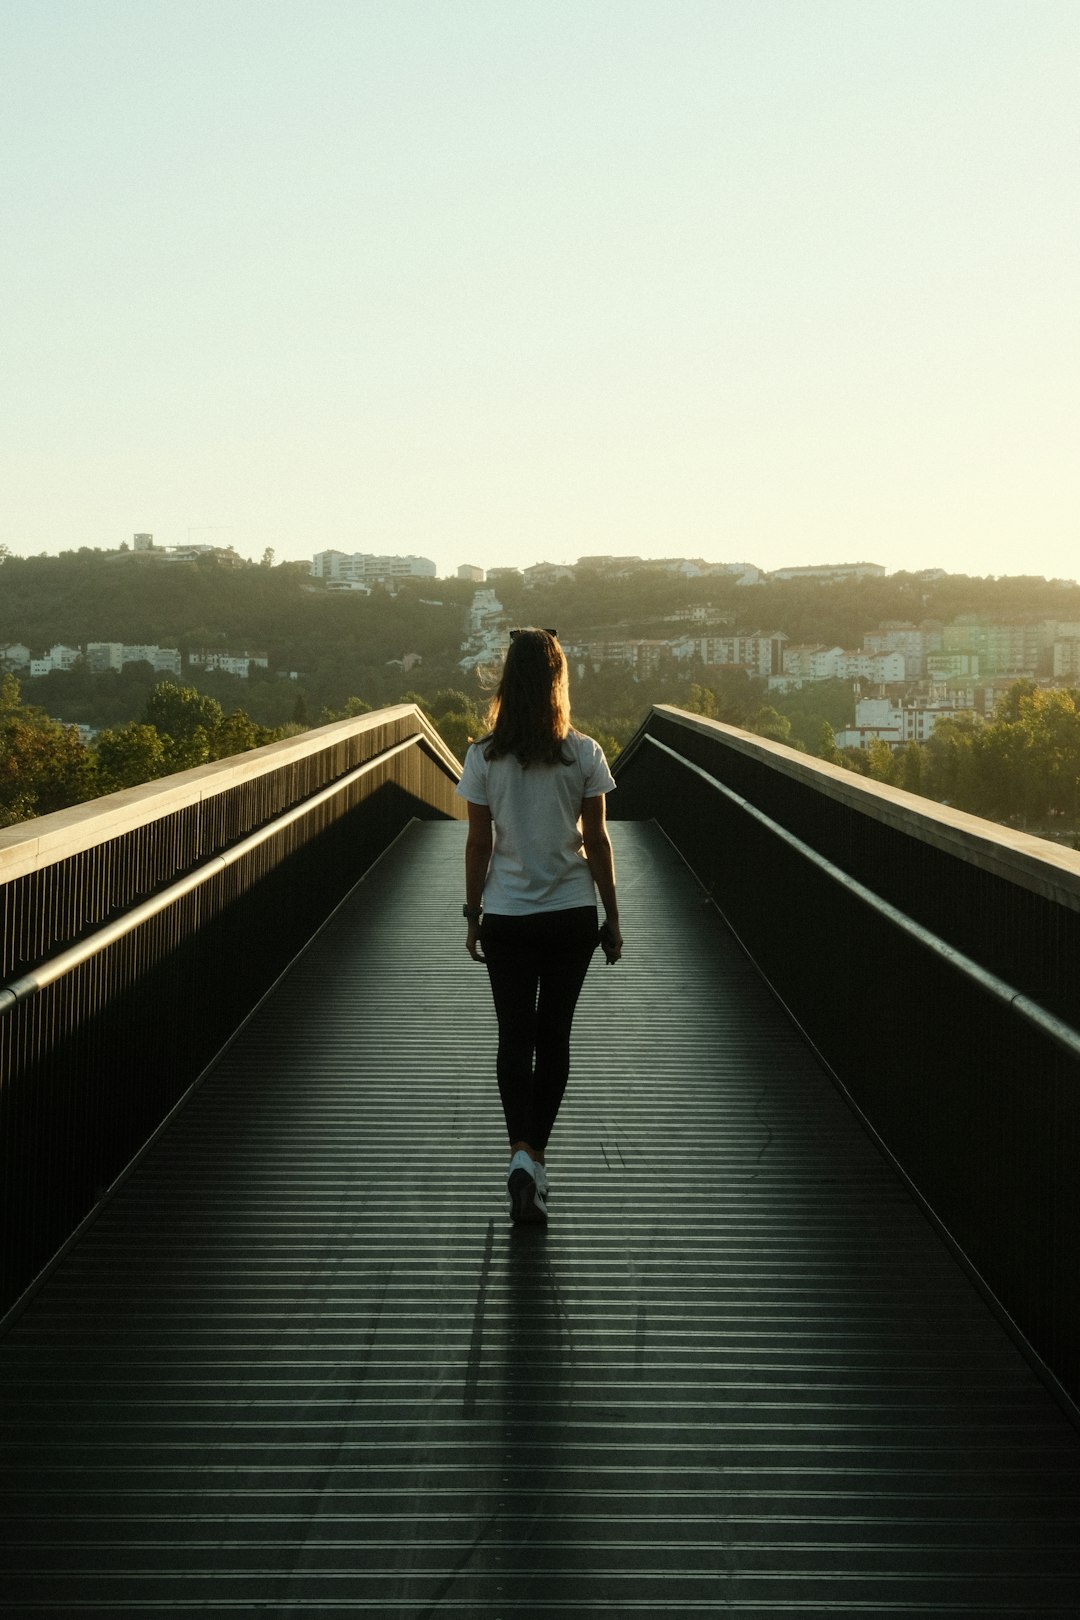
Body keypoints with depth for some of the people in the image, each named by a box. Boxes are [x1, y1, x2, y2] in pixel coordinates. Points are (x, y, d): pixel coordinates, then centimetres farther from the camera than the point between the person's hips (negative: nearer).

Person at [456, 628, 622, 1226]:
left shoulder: (484, 756, -7)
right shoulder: (583, 754, -7)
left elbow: (478, 844, -3)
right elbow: (597, 842, -4)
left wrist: (473, 916, 7)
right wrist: (612, 918, 5)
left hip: (507, 916, 0)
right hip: (571, 915, 0)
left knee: (514, 1036, 5)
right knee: (553, 1035, 13)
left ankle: (522, 1154, -14)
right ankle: (536, 1153, 20)